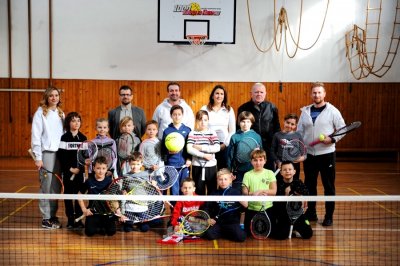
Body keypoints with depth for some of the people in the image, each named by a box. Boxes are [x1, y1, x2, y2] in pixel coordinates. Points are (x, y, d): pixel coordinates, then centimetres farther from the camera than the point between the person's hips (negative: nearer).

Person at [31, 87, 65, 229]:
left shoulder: (61, 113, 14)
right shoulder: (40, 113, -3)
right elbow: (36, 136, -6)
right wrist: (38, 157, -11)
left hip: (59, 153, 5)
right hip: (47, 153, -5)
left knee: (57, 186, 5)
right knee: (46, 186, -4)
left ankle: (53, 215, 14)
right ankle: (46, 218, 4)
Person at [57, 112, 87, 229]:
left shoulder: (83, 138, 7)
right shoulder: (64, 138, -1)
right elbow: (61, 156, -6)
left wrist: (79, 168, -10)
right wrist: (70, 168, -13)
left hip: (79, 171, 2)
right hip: (67, 171, -2)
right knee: (68, 194, 2)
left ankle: (78, 219, 10)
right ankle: (70, 219, 10)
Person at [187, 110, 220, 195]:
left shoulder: (212, 133, 2)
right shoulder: (192, 133, 0)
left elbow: (217, 148, -13)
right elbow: (189, 149, -13)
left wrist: (201, 148, -15)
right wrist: (204, 155, -17)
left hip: (211, 166, 0)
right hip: (197, 166, 0)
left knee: (212, 190, 8)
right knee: (199, 191, 9)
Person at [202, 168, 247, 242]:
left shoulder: (236, 192, 3)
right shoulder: (214, 193, 6)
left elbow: (243, 208, 8)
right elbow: (207, 207, 10)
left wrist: (244, 203, -13)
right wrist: (208, 218, -4)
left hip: (232, 222, -1)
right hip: (218, 222, 1)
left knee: (241, 237, -24)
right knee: (209, 235, -25)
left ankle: (225, 233, 5)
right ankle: (223, 233, 4)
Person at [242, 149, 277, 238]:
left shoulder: (270, 173, 0)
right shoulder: (248, 175, -1)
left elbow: (273, 191, -5)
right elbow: (244, 193, -6)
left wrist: (260, 191, -18)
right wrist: (253, 194, -27)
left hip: (267, 208, 0)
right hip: (252, 209, 0)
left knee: (271, 233, 5)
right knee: (249, 233, 4)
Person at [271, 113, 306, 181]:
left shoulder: (298, 136, 2)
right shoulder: (277, 135, 0)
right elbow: (272, 151, 1)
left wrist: (302, 158, -18)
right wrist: (278, 162, -13)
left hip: (294, 165, 1)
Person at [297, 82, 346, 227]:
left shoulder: (332, 111, -3)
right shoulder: (305, 111, 8)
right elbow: (299, 132, 12)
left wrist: (333, 139, -18)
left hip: (327, 154, -4)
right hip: (309, 154, 4)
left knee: (329, 186, 2)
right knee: (309, 185, 12)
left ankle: (329, 216, 12)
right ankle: (311, 213, 26)